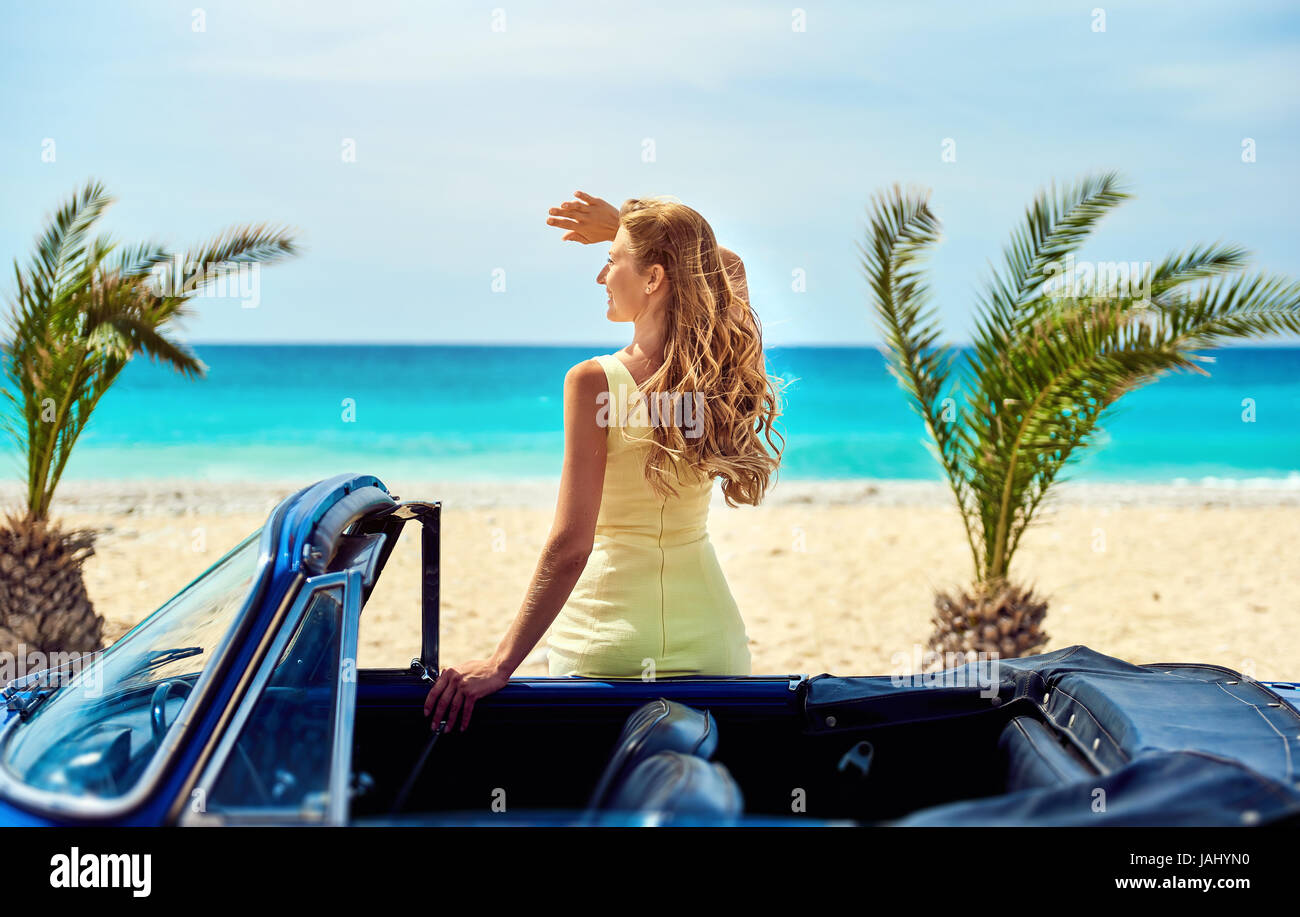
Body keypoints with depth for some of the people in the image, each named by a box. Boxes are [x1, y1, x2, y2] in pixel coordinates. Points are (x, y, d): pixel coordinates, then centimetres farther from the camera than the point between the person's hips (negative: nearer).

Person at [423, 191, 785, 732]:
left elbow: (571, 545, -21)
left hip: (605, 648, -4)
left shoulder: (594, 382, -16)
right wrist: (623, 230, 19)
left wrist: (501, 664, -18)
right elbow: (728, 267, 22)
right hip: (708, 641, 4)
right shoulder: (723, 373, -2)